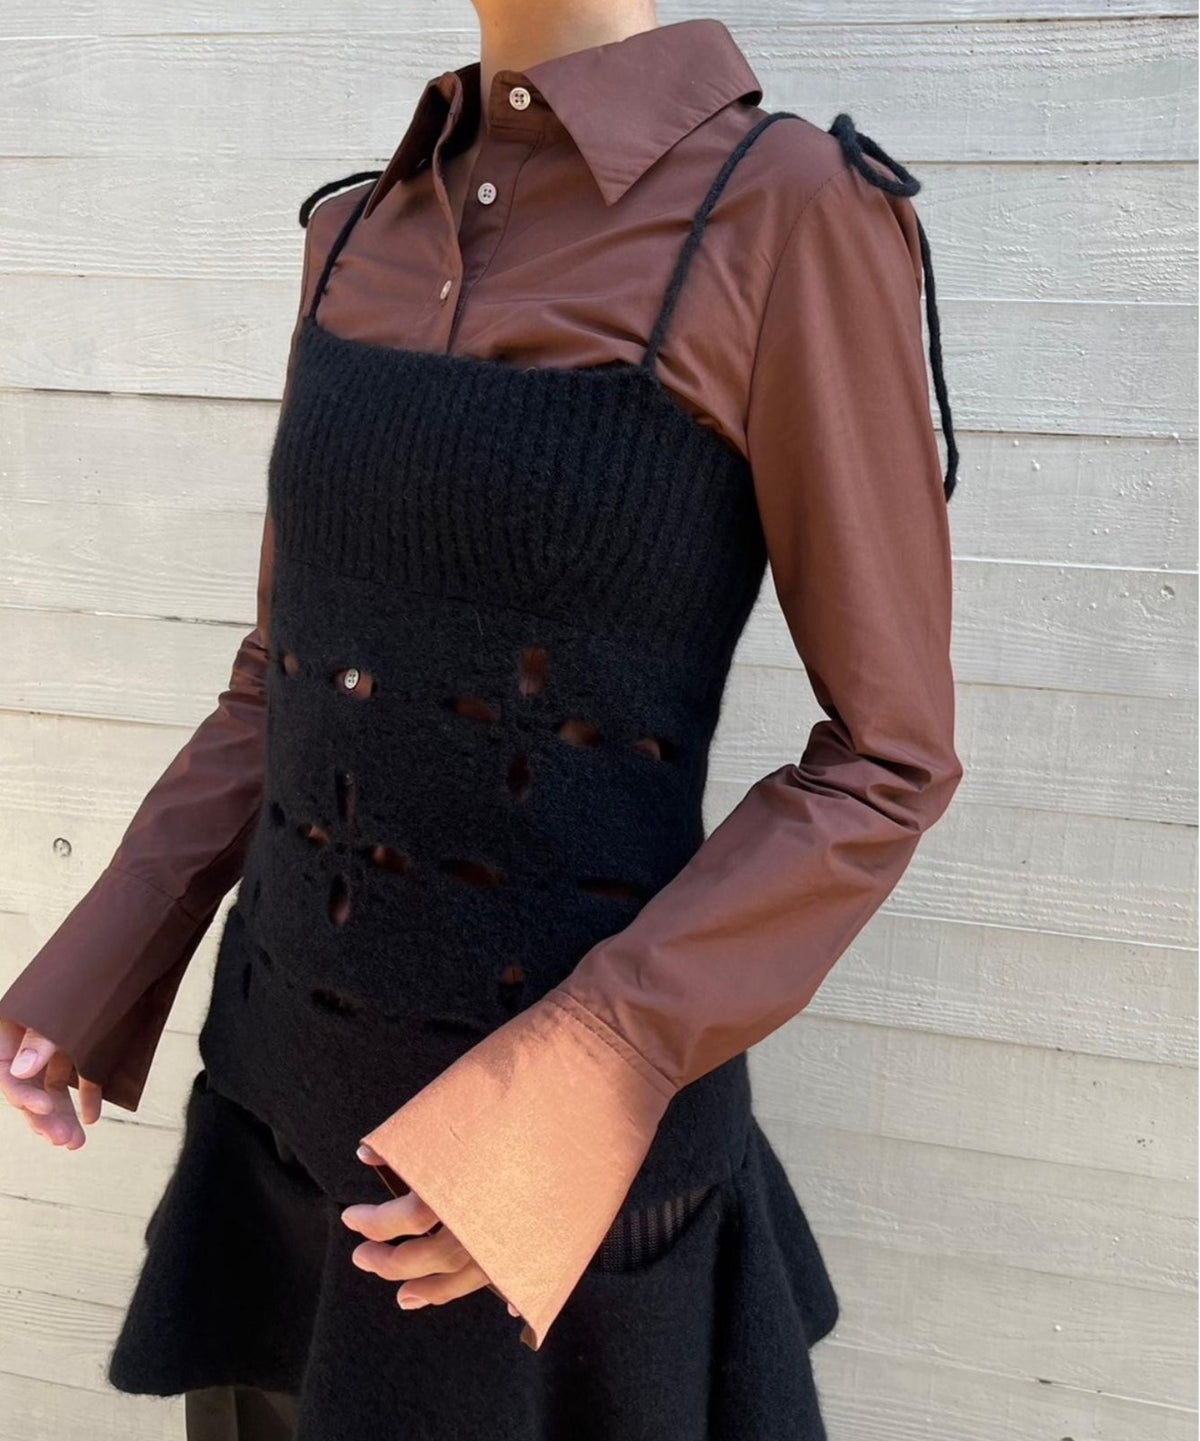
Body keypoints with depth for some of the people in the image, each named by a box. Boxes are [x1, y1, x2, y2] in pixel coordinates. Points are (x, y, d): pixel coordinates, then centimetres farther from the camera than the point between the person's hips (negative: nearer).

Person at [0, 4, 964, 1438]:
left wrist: (580, 1092, -22)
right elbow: (286, 665, 12)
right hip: (288, 1067, 6)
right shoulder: (363, 229, 5)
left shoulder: (793, 206, -13)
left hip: (573, 1108, -5)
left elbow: (887, 759, -13)